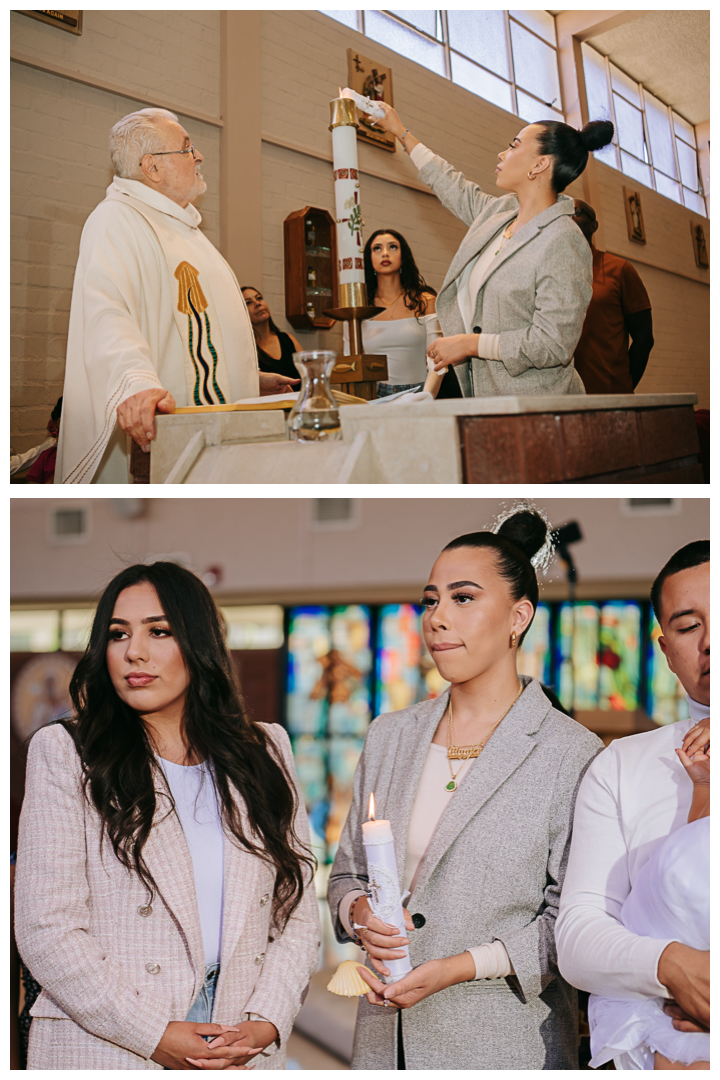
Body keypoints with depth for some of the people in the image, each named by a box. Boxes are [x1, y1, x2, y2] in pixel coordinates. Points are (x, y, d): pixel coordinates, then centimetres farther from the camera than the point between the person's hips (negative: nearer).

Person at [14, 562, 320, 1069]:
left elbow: (298, 915, 3)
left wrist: (264, 1024, -10)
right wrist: (154, 1035, -15)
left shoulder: (265, 749, 4)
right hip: (105, 1052, -2)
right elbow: (47, 929, -11)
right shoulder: (63, 752, -5)